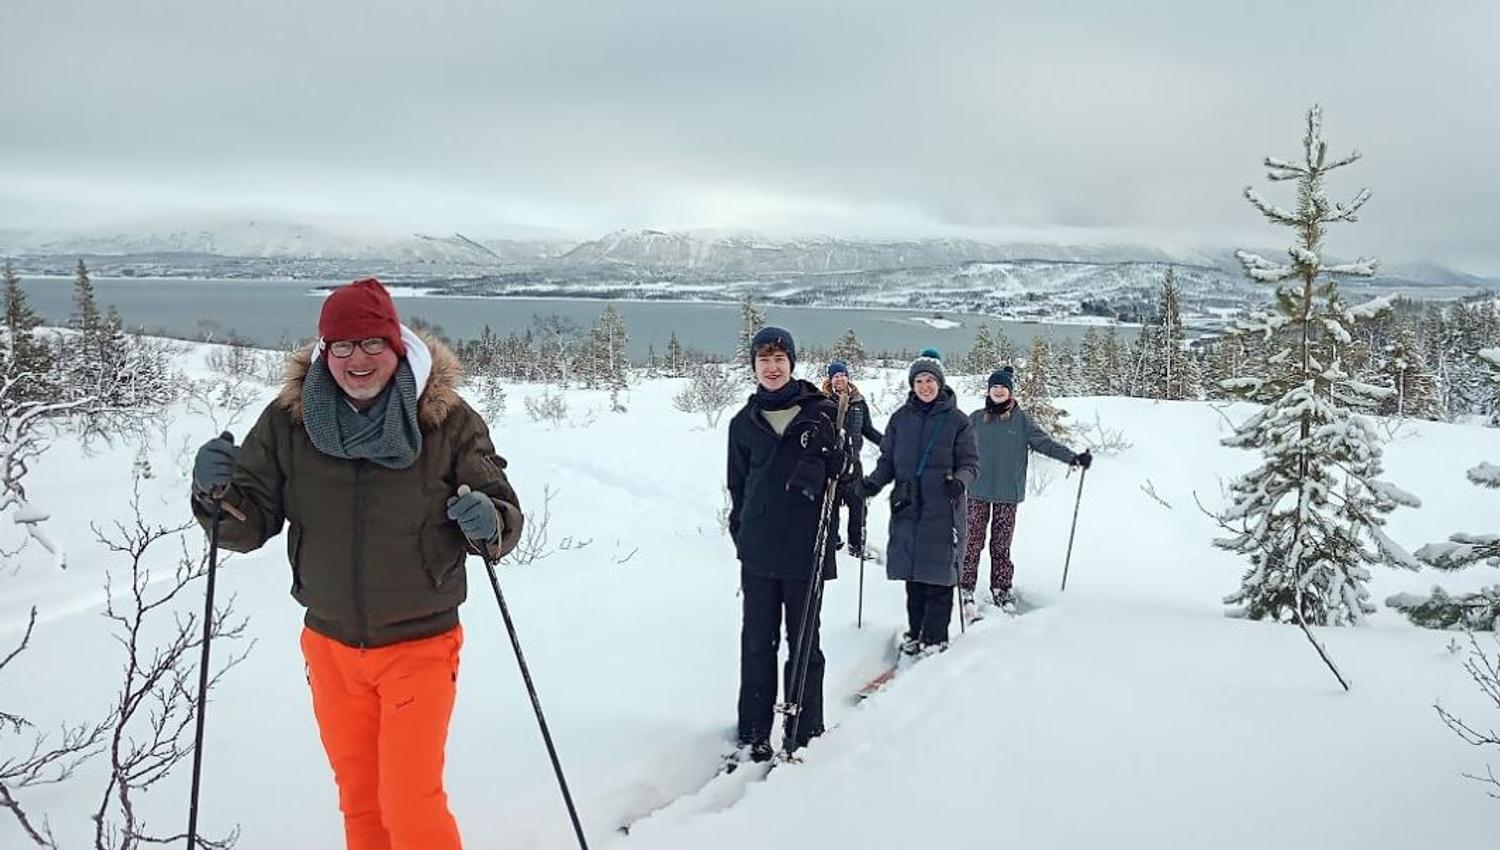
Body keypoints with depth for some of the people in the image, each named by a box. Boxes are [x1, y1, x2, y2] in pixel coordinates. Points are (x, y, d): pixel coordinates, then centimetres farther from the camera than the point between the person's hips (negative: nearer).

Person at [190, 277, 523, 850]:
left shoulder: (447, 419, -14)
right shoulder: (289, 419, -8)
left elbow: (506, 518, -8)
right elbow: (248, 526, -3)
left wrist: (488, 524, -30)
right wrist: (218, 494, -24)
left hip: (419, 646, -3)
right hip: (331, 646, 3)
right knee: (359, 802, 20)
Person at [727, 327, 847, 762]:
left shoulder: (821, 413, 2)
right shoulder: (744, 422, 9)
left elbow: (844, 470, 6)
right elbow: (738, 484, 15)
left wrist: (824, 466, -15)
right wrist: (742, 533, 9)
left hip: (806, 547, -2)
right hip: (758, 551, 2)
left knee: (804, 643, 7)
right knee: (757, 643, 7)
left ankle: (804, 733, 18)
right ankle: (754, 733, 17)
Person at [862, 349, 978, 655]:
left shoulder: (957, 420, 0)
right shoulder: (900, 418, 8)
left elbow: (970, 463, 1)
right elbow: (888, 459, 13)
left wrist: (960, 480, -19)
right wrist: (874, 481, -4)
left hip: (942, 510, -3)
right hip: (906, 507, 3)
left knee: (938, 573, -2)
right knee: (912, 572, 8)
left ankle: (935, 637, 9)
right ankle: (915, 632, 21)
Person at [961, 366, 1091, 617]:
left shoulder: (1021, 419, 2)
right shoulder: (976, 419, 5)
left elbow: (1045, 442, -1)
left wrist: (1073, 457, -11)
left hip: (1008, 493, 0)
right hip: (977, 492, 0)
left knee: (1002, 544, 6)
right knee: (973, 542, -2)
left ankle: (1001, 589, 20)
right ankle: (965, 590, 5)